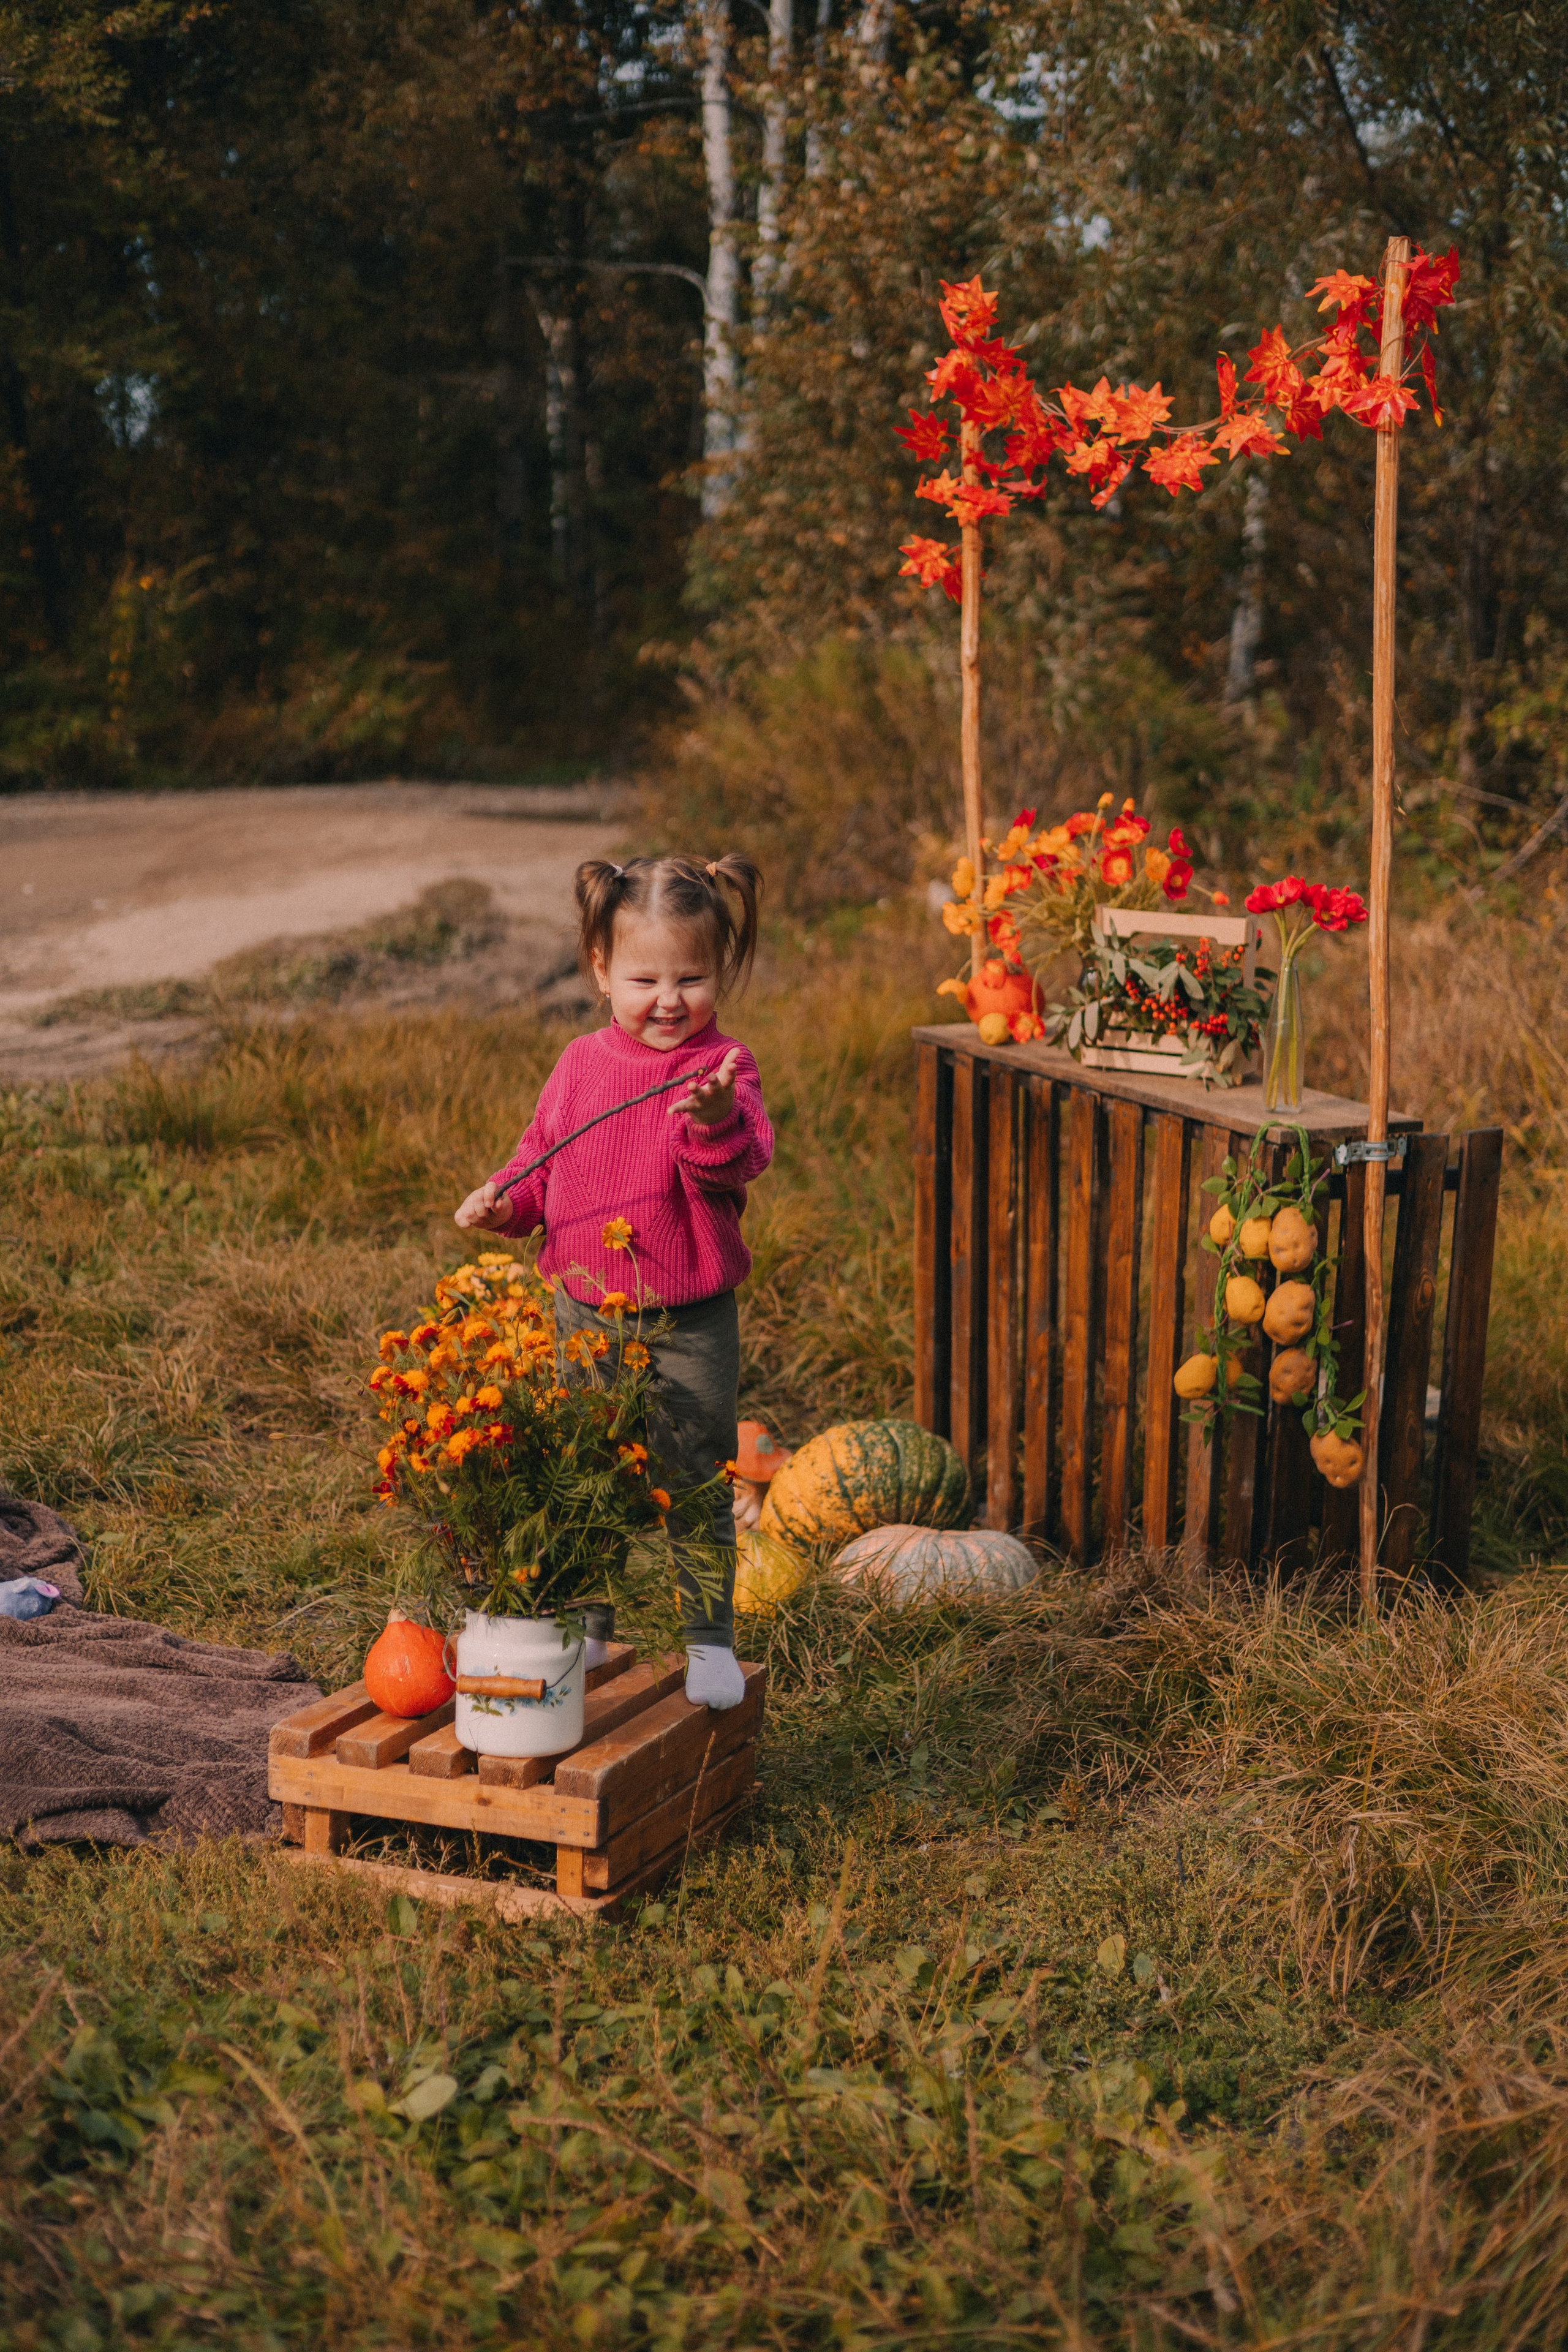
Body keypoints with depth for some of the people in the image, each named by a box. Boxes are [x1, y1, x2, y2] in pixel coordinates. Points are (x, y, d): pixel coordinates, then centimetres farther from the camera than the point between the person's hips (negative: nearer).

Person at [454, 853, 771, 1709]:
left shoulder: (720, 1069, -11)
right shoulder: (581, 1064, 4)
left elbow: (743, 1159, -28)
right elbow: (544, 1157, 14)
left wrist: (716, 1121, -49)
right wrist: (503, 1201, -5)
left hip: (690, 1323, -4)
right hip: (585, 1310, 4)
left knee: (696, 1480, 5)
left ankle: (710, 1639, 21)